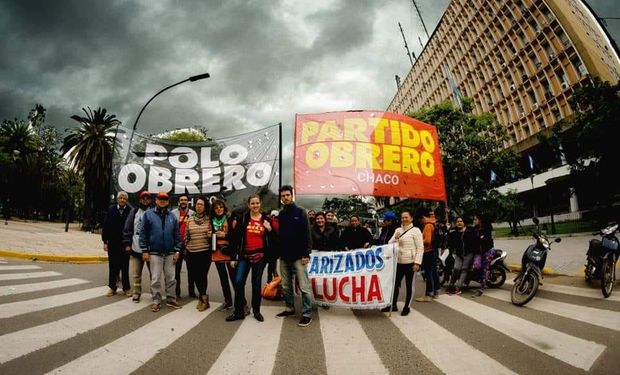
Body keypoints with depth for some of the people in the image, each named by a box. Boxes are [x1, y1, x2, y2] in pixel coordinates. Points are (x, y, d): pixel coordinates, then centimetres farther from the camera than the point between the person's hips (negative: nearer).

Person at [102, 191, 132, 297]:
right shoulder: (111, 210, 2)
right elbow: (105, 226, 3)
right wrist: (105, 241, -1)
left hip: (125, 244, -2)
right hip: (112, 243, 2)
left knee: (125, 267, 6)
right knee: (113, 267, 9)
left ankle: (126, 288, 16)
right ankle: (112, 287, 20)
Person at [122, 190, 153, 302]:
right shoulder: (134, 211, 6)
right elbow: (127, 229, 6)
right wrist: (127, 243, 0)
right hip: (136, 248, 2)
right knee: (136, 274, 9)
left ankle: (154, 292, 23)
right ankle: (136, 293, 24)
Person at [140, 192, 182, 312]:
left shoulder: (172, 216, 8)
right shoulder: (148, 214, 0)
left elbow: (177, 234, 8)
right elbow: (143, 233, -2)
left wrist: (177, 250, 2)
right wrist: (145, 250, -7)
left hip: (170, 253, 2)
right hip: (155, 253, -2)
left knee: (171, 278, 7)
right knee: (155, 279, 3)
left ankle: (171, 299, 19)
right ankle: (156, 301, 15)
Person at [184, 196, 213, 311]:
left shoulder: (209, 219, -1)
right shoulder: (190, 219, 7)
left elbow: (213, 234, 5)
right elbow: (186, 235, 14)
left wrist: (211, 234, -16)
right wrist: (186, 247, 13)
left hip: (205, 252, -3)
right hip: (191, 252, 3)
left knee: (202, 275, -3)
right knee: (194, 275, 7)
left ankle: (202, 297, 18)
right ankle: (204, 297, 27)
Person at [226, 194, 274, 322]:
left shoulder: (266, 219, 3)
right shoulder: (243, 218, 0)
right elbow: (236, 238, -1)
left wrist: (270, 230, -12)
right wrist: (233, 257, -3)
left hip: (260, 256, 0)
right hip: (244, 255, 0)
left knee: (256, 283, 9)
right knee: (238, 282, -4)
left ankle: (256, 311, 22)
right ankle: (238, 312, 11)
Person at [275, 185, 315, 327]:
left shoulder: (300, 212, -4)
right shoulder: (280, 214, 11)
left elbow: (306, 234, -9)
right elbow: (277, 234, 14)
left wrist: (306, 254, -14)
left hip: (298, 256, -5)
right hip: (284, 256, 6)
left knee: (304, 286, -4)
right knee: (286, 285, 14)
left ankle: (307, 313, 5)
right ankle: (290, 308, 29)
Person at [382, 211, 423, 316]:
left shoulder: (415, 230, -5)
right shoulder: (398, 230, 10)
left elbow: (420, 248, -8)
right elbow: (390, 244, 9)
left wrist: (417, 263, -14)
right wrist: (395, 238, -12)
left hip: (410, 263, -5)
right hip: (398, 262, 5)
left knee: (409, 285, 6)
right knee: (395, 283, 11)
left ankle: (407, 307, 19)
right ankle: (393, 305, 25)